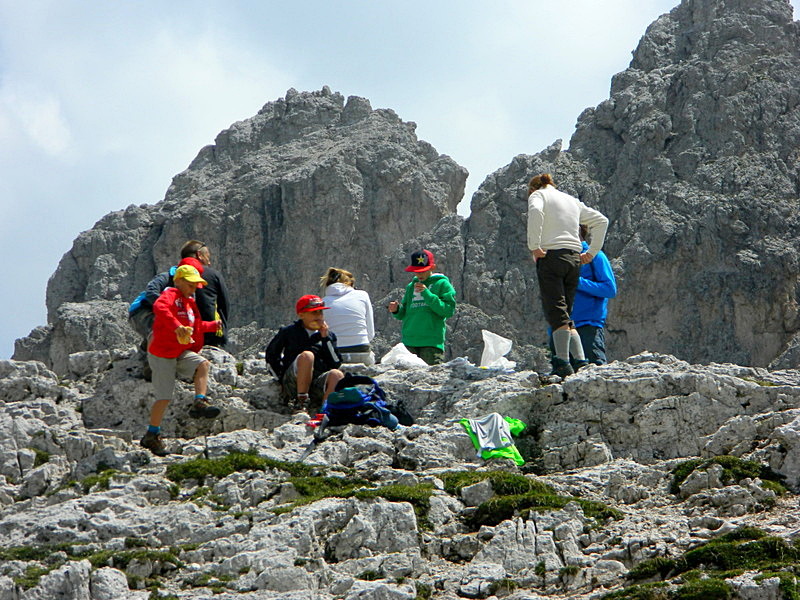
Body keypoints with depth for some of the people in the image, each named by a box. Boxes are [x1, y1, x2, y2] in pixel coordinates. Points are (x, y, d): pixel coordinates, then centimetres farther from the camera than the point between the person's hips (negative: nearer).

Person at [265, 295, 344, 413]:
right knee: (307, 355, -31)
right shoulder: (289, 332, 14)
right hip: (293, 384, -2)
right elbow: (270, 355, 17)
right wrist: (282, 378, 4)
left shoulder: (329, 335, 18)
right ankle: (301, 402, -28)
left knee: (337, 375, -31)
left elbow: (336, 364, 5)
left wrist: (325, 338, -1)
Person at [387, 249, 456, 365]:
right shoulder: (411, 286, 17)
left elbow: (449, 310, -9)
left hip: (431, 343, -5)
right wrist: (396, 310, -3)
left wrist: (427, 294, -14)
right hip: (409, 342, 5)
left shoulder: (442, 284, 2)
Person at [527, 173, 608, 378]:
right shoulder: (572, 200, 26)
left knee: (556, 313, -12)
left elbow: (535, 212, -17)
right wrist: (591, 252, 21)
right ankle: (581, 361, -5)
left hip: (551, 256, -6)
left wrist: (534, 246, -15)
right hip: (574, 258, 6)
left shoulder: (538, 195, 7)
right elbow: (601, 220, 25)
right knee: (565, 315, 9)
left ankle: (563, 364, -22)